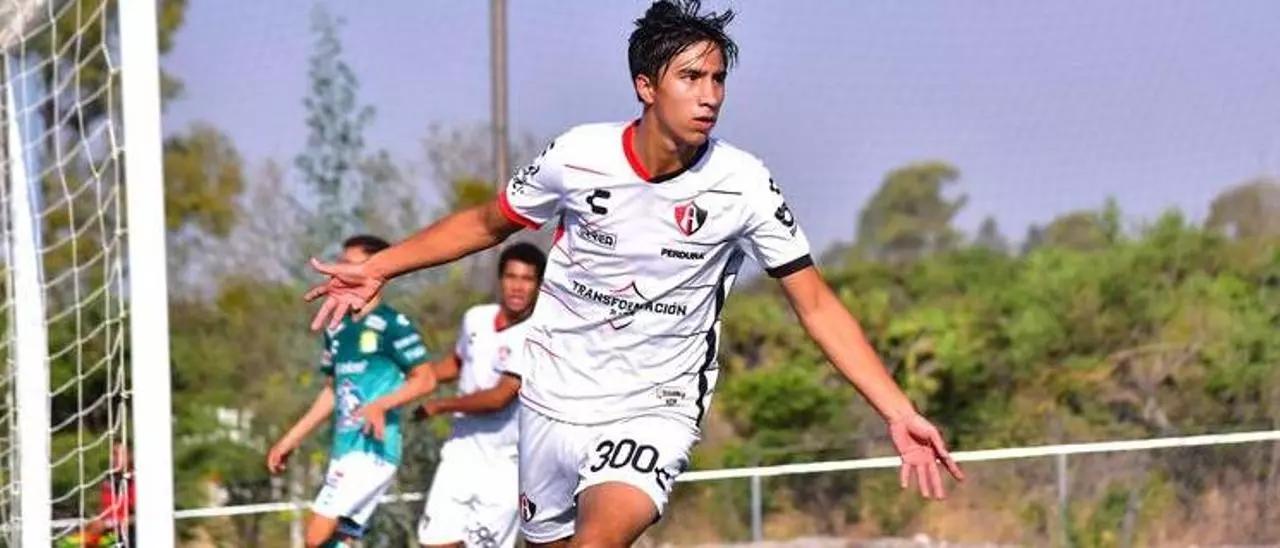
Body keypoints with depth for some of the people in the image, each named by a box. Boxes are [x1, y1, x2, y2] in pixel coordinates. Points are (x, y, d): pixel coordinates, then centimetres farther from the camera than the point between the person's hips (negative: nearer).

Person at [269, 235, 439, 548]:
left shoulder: (391, 325, -8)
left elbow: (425, 379, -8)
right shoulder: (337, 330, 16)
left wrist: (382, 405, -23)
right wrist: (291, 440, 24)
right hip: (343, 450, 8)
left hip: (373, 450, -8)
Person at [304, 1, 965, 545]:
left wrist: (899, 413, -17)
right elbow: (485, 224, 9)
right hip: (553, 396, 3)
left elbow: (817, 306, -10)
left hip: (656, 407, -3)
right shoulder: (579, 155, -10)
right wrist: (377, 270, 4)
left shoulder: (743, 185, -14)